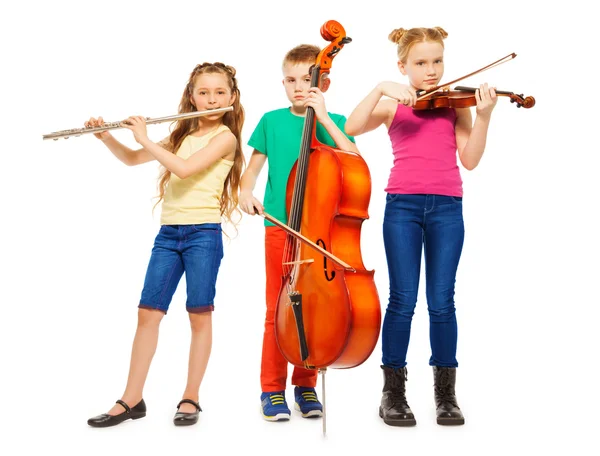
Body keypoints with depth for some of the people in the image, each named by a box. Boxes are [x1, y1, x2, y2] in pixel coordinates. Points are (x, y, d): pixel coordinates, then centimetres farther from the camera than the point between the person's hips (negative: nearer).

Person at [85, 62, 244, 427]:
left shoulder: (225, 137, -4)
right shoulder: (183, 134, 16)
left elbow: (184, 168, -19)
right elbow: (132, 159, 22)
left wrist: (146, 139, -10)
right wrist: (105, 137, 6)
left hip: (203, 233, -6)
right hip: (168, 233, 6)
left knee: (200, 315, 0)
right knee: (148, 313, 3)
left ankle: (191, 398, 10)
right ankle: (132, 399, 8)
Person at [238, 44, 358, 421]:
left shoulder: (334, 122, 5)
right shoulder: (273, 121, 6)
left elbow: (354, 159, -12)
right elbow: (253, 168, 11)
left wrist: (324, 117, -16)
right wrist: (246, 191, -9)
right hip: (280, 227, 0)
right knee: (279, 309, 0)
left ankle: (306, 385, 20)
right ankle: (273, 389, 11)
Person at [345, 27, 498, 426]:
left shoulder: (456, 104, 10)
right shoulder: (394, 106, 9)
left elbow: (469, 160, 0)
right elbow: (352, 128, -8)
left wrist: (483, 116, -12)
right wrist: (381, 88, -15)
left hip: (447, 208, 1)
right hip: (403, 206, -1)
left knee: (441, 301, 1)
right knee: (403, 300, -1)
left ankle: (446, 393, 13)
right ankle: (394, 391, 11)